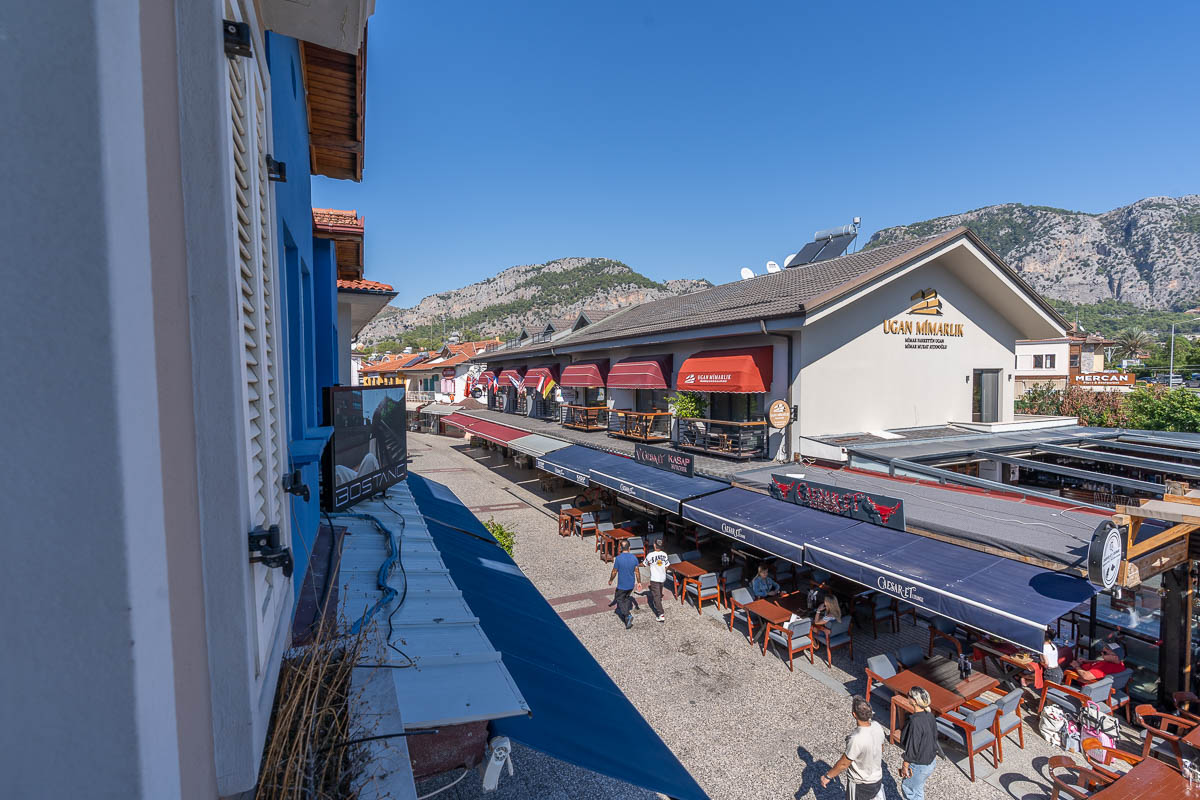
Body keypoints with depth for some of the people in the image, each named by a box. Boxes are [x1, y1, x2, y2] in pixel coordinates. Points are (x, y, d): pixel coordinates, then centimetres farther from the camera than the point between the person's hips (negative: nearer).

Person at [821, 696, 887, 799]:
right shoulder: (877, 726, -18)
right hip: (878, 778, 5)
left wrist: (827, 776, -9)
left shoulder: (856, 739, -38)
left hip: (860, 784, -5)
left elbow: (844, 764, -24)